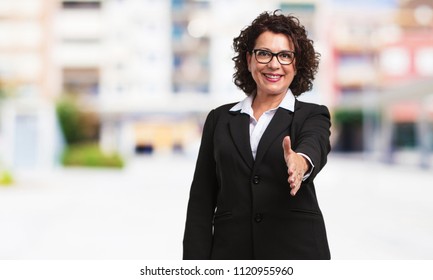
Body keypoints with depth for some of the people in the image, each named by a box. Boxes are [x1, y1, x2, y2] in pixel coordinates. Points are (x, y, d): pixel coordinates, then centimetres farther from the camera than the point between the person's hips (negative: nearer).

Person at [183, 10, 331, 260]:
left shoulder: (312, 116, 4)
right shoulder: (220, 119, 10)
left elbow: (315, 147, -20)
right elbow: (202, 200, 7)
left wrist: (301, 162, -43)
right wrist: (196, 269, -1)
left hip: (297, 252, -2)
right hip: (231, 252, 2)